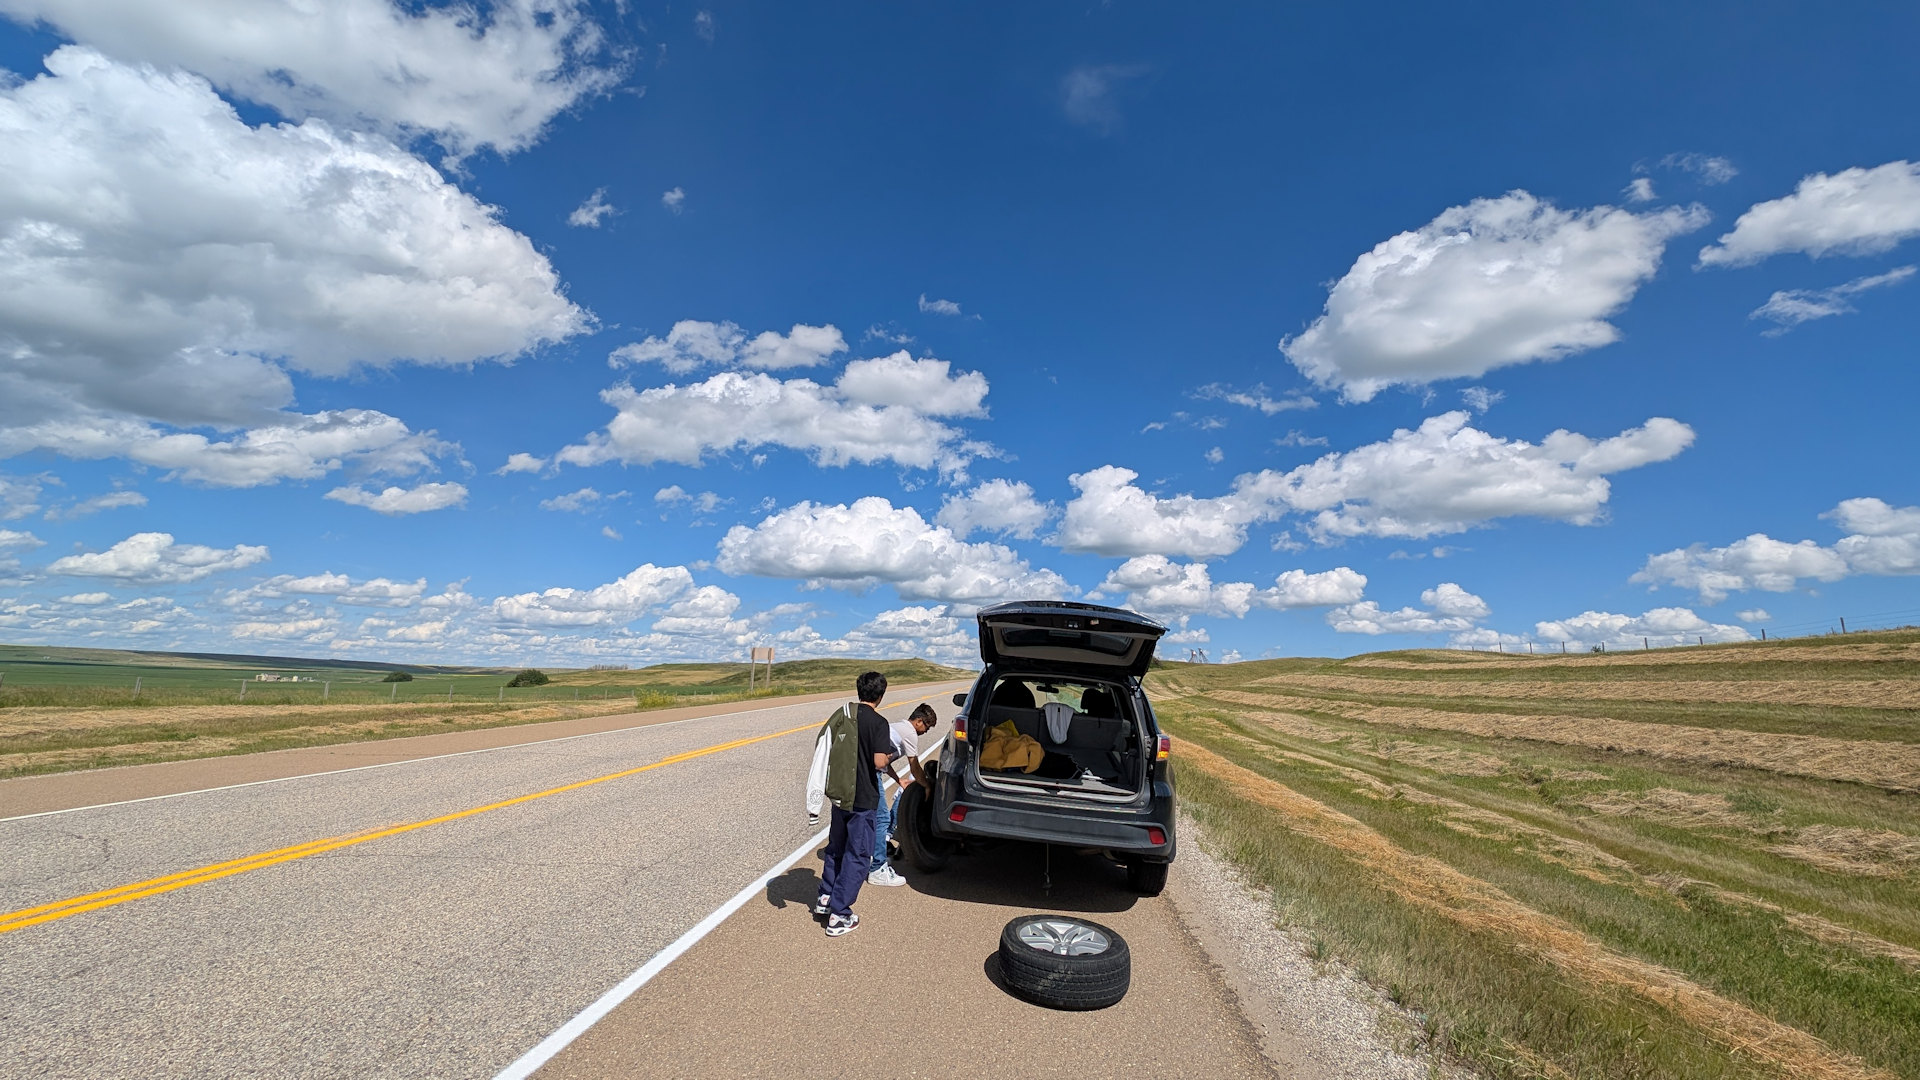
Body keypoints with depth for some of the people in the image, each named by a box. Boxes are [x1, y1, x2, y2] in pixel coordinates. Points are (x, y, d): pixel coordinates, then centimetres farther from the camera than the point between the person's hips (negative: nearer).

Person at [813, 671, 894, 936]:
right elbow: (879, 762, -23)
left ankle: (825, 898, 34)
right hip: (863, 798, -6)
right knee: (857, 855, 4)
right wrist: (888, 756, -2)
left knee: (836, 847, 23)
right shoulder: (878, 722, -16)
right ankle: (839, 915, 6)